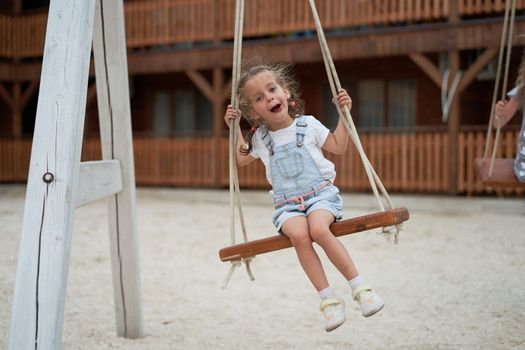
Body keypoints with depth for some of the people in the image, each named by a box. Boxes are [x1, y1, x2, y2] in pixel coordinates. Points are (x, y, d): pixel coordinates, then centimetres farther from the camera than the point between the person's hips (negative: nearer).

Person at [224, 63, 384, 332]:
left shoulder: (308, 125, 5)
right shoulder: (259, 138, 12)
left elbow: (338, 147, 12)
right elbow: (241, 159, 28)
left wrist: (344, 114, 4)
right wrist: (235, 128, 18)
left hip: (320, 193, -2)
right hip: (287, 205, 2)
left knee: (318, 229, -35)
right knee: (299, 234, -33)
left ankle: (359, 286, -27)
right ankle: (328, 298, -28)